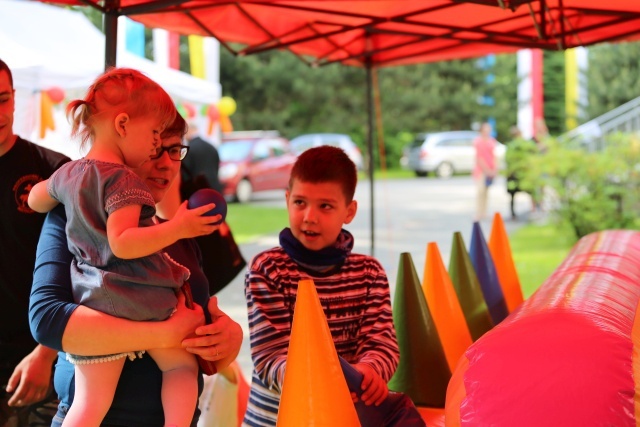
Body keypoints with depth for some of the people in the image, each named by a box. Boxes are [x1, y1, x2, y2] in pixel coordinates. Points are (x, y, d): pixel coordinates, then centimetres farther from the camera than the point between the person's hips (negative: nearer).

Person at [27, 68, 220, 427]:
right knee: (182, 366, 17)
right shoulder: (121, 180, -13)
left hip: (94, 306, 6)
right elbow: (122, 243, -23)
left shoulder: (69, 173, 12)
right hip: (142, 303, -6)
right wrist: (177, 228, -22)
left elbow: (36, 200, 33)